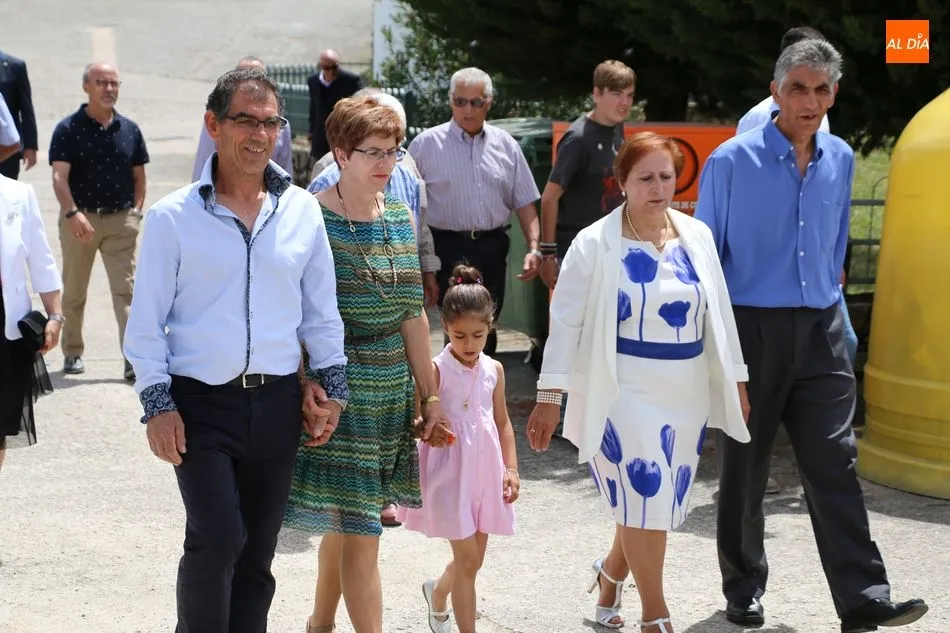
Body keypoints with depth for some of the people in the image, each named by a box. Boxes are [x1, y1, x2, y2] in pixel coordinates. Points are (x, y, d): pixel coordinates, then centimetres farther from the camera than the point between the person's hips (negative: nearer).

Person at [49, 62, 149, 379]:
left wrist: (136, 211, 0)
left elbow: (138, 175, 14)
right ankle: (73, 353, 26)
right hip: (79, 219, -1)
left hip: (121, 220, 1)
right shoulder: (68, 129, -5)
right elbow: (59, 176, -13)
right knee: (74, 291, 11)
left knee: (126, 290, -6)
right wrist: (73, 212, -27)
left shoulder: (130, 130, 7)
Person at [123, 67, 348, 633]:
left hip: (278, 401, 3)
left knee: (258, 550, 9)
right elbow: (147, 320, -1)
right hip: (200, 402, -3)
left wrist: (329, 382, 8)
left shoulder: (302, 211, 6)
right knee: (217, 540, -15)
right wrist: (157, 404, -6)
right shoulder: (173, 217, -3)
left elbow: (320, 308, 14)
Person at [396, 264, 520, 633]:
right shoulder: (436, 370, -10)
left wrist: (511, 468, 6)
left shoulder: (494, 370, 5)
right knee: (468, 558, -8)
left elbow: (502, 423, 11)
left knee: (473, 557, 14)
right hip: (449, 473, -5)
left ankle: (437, 594, 46)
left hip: (484, 472, 5)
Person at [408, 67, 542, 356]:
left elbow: (525, 202, 9)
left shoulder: (505, 145, 8)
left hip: (492, 248, 4)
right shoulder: (427, 143, -2)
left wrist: (534, 248, -1)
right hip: (449, 247, -4)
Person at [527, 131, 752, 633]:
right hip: (623, 395, -4)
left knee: (659, 505, 11)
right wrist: (549, 398, -8)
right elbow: (566, 321, -6)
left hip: (687, 395, 5)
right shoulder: (595, 244, -7)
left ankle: (610, 574, 38)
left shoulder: (697, 237, 5)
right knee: (644, 500, -8)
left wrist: (735, 380, 11)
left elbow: (719, 313, 11)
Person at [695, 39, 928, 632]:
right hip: (751, 329, -3)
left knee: (835, 464, -3)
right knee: (744, 467, 8)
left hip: (820, 331, 3)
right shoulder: (732, 161, -7)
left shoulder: (840, 160, 6)